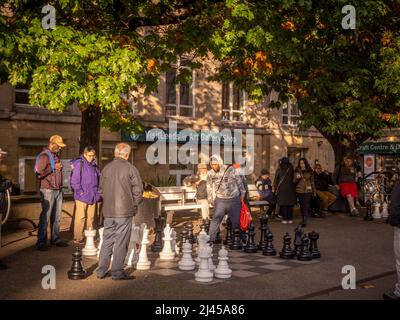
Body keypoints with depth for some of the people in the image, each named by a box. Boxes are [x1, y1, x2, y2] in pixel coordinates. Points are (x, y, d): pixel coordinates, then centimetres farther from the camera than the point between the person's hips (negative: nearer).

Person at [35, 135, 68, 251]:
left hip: (58, 190, 8)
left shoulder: (56, 156, 18)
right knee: (45, 217, -6)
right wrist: (53, 168, -16)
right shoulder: (44, 156, -10)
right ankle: (41, 242, -1)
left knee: (56, 217, 10)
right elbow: (39, 174, -21)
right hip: (48, 191, -8)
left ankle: (55, 239, 17)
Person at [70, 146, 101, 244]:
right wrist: (80, 191, -13)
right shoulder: (79, 163, -9)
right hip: (82, 196, -7)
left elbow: (98, 177, 22)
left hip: (92, 196, 7)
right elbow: (74, 180, -13)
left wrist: (96, 191, 12)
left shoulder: (94, 165, 11)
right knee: (80, 217, -3)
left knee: (91, 217, 12)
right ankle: (78, 238, 6)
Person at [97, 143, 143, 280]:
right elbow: (138, 190, -8)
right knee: (121, 242, 3)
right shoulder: (130, 168, -9)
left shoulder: (106, 168, 6)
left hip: (108, 212, 5)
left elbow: (101, 189, 13)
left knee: (107, 241, 14)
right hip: (125, 212, -5)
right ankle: (117, 272, 8)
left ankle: (102, 271, 19)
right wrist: (134, 205, 6)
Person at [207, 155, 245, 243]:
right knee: (216, 219, -11)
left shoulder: (229, 169, -12)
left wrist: (242, 193, 4)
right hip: (220, 200, 1)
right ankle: (211, 240, -6)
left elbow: (239, 181, -1)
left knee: (236, 220, 8)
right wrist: (211, 199, 10)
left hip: (234, 199, -1)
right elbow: (209, 188, 10)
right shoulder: (210, 174, -4)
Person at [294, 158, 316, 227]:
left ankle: (304, 222, -15)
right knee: (301, 206, 8)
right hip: (299, 191, 2)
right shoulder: (297, 171, 7)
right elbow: (294, 181, 6)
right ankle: (303, 219, 21)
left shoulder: (310, 171, 5)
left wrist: (314, 191, 13)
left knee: (306, 206, -10)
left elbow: (312, 182, 12)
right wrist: (297, 178, -16)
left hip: (307, 191, -2)